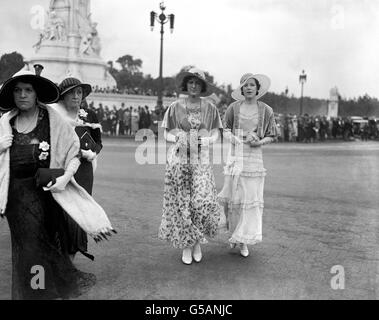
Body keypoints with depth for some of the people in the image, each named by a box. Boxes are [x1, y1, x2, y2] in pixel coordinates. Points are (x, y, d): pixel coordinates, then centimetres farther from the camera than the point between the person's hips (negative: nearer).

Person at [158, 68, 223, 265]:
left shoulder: (210, 108, 6)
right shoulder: (175, 107, 4)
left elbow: (216, 133, 10)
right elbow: (166, 134, 7)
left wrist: (206, 141, -10)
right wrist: (178, 140, -12)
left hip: (201, 160, 0)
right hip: (178, 159, 0)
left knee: (203, 201, -13)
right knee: (181, 204, 1)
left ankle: (198, 241, 12)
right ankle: (186, 245, 18)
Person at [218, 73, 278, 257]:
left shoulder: (266, 110, 4)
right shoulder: (233, 108, 4)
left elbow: (272, 136, 9)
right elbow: (225, 130, 8)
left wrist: (259, 142, -11)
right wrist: (241, 139, -10)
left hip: (255, 156, 0)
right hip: (235, 154, 0)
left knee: (251, 198, -1)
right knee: (233, 196, 1)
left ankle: (243, 241, 8)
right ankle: (233, 233, 24)